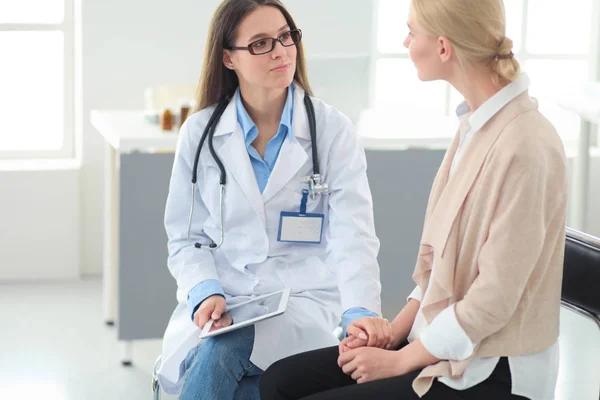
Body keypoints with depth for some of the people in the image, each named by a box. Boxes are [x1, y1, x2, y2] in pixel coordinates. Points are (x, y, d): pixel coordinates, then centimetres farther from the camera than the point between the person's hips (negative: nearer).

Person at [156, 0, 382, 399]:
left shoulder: (333, 130, 0)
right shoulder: (200, 133, 6)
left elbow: (353, 235, -11)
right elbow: (186, 236, 8)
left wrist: (361, 313, -29)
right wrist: (206, 293, -14)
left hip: (305, 302, -1)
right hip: (220, 303, 2)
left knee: (217, 355, -32)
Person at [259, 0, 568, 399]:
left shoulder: (524, 147, -22)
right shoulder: (477, 124, 5)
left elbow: (493, 300, -20)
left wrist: (399, 360, -11)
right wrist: (395, 330, 2)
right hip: (439, 341, 8)